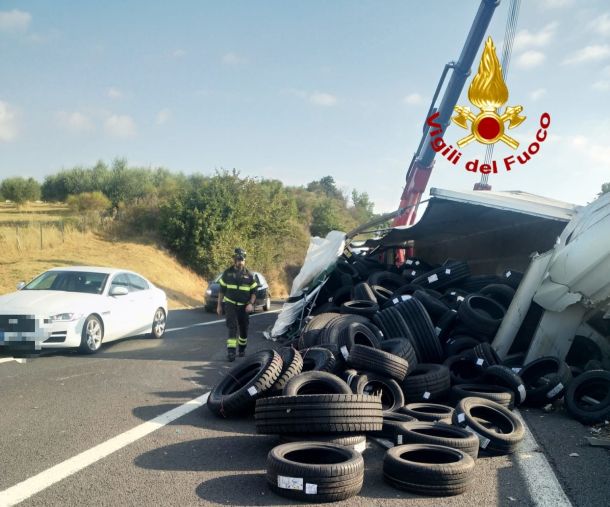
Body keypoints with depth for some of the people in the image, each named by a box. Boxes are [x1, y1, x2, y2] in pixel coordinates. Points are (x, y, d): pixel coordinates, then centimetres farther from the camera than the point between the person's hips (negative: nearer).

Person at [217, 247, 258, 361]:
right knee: (232, 327, -16)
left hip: (243, 306, 2)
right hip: (230, 304, -2)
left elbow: (253, 292, 5)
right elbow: (222, 290, 7)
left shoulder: (249, 275, 2)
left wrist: (251, 304, -11)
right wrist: (219, 305, 5)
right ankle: (231, 351, -20)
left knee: (243, 329, 9)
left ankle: (242, 349, 30)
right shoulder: (227, 273, 1)